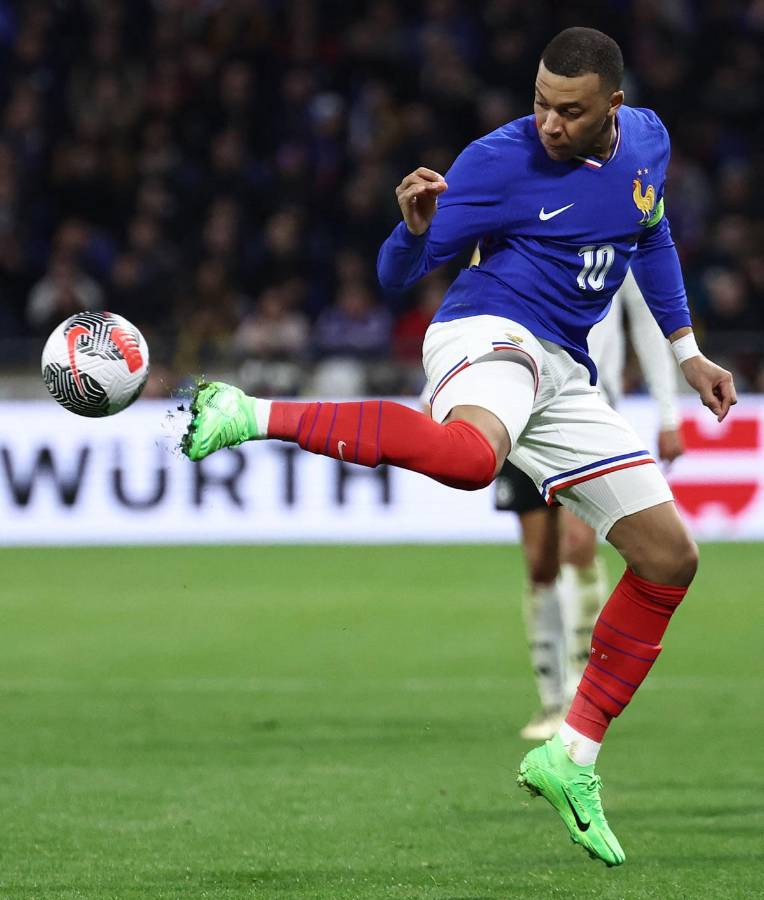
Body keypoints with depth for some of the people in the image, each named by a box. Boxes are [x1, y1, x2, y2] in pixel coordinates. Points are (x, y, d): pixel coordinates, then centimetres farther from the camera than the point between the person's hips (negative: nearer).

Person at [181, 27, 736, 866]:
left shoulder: (646, 139, 6)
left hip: (563, 371, 7)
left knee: (669, 558, 4)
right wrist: (414, 227, -29)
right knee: (472, 454, -45)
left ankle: (571, 756, 12)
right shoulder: (498, 162, -12)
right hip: (487, 333, -7)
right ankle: (255, 416, -36)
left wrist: (686, 350, 28)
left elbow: (651, 238, 27)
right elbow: (397, 274, -7)